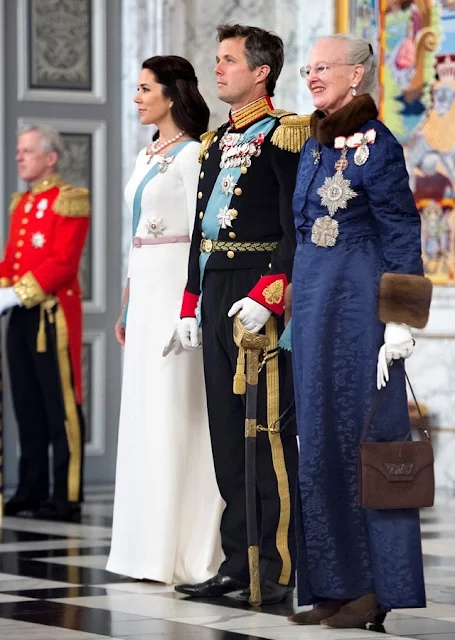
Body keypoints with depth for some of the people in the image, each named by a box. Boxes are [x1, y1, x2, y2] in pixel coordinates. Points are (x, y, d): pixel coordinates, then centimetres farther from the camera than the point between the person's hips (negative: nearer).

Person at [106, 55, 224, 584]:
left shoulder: (192, 154, -9)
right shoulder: (146, 158, 18)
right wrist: (126, 303, 18)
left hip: (178, 289, -9)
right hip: (145, 289, 9)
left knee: (174, 413, -9)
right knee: (143, 414, 8)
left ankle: (185, 549, -6)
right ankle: (151, 546, 12)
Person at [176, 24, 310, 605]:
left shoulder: (280, 136, -7)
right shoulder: (215, 142, 18)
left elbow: (297, 228, -13)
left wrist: (266, 296, -21)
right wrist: (191, 305, 16)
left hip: (260, 304, -8)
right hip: (217, 299, 9)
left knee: (268, 431, -6)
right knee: (227, 432, 10)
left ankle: (276, 568, -2)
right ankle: (237, 561, 16)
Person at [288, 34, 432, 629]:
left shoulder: (375, 145, -10)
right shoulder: (315, 145, 14)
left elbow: (402, 236, -12)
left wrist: (398, 323, -17)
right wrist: (287, 302, 18)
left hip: (358, 303, -8)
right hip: (313, 304, 8)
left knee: (363, 434, -5)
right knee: (322, 437, 8)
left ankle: (381, 587, 1)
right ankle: (336, 585, 13)